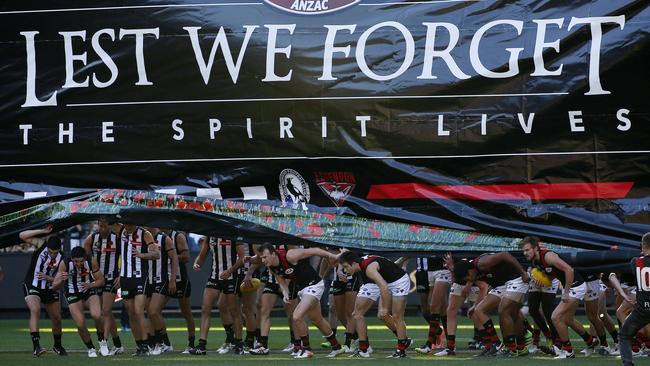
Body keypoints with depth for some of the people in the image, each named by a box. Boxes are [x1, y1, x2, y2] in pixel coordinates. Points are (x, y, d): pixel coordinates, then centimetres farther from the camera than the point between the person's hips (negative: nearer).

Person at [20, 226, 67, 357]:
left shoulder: (61, 259, -12)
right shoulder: (41, 244, -14)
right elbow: (22, 236, -21)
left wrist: (48, 277, -27)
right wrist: (42, 231, -26)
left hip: (50, 289, 3)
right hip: (32, 286, -3)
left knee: (56, 318, 11)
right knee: (35, 311, -28)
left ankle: (57, 346, 36)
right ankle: (36, 346, -35)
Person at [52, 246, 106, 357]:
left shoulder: (91, 261, -21)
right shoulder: (64, 264, -23)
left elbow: (101, 280, -8)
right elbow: (54, 286, -20)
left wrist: (90, 285, -29)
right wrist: (61, 280, -43)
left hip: (90, 291, 0)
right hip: (73, 294, 0)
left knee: (96, 315, -27)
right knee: (80, 325, -12)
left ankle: (102, 340, 2)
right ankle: (90, 348, 15)